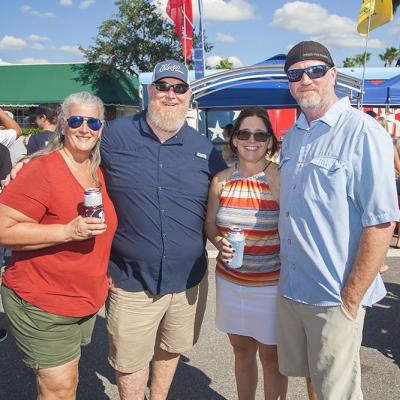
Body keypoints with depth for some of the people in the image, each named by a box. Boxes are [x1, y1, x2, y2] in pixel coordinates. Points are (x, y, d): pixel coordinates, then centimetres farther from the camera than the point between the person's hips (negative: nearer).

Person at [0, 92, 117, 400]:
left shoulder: (98, 172, 5)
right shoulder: (42, 170, -19)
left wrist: (104, 272, 14)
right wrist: (68, 231, -29)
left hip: (87, 301, 7)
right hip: (41, 306, -7)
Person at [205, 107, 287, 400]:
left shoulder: (280, 178, -12)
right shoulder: (221, 179, 1)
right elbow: (210, 223, 10)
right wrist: (219, 242, -9)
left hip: (271, 283, -4)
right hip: (229, 280, 4)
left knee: (270, 355, 10)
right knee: (242, 350, 20)